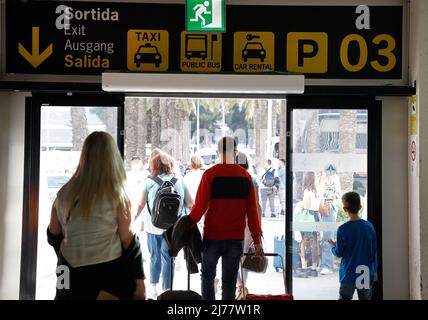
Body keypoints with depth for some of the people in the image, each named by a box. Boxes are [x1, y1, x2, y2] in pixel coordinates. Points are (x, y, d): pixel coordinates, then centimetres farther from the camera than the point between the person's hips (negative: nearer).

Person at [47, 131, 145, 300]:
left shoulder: (64, 193, -1)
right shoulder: (116, 194, -11)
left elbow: (53, 236, 8)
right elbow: (128, 239, -10)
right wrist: (139, 278, -3)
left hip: (71, 274, 3)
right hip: (109, 273, -3)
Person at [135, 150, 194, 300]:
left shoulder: (149, 181, -3)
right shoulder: (179, 181, -1)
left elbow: (141, 205, 5)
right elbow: (190, 203, -1)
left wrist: (135, 216, 21)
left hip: (153, 224, 0)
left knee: (154, 256, 16)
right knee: (168, 257, 8)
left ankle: (153, 289, 24)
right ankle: (166, 290, 11)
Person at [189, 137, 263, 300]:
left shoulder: (210, 174, -8)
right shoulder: (246, 177, 1)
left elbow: (200, 206, -11)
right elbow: (252, 212, 0)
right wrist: (257, 241, 5)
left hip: (212, 237, -2)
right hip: (236, 238, 2)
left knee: (207, 276, 18)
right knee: (229, 281, 10)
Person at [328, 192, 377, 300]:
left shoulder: (343, 229, -13)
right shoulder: (369, 226, -3)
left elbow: (339, 253, -5)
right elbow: (374, 252, 3)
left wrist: (333, 245, 16)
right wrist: (374, 270, 14)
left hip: (349, 274, -3)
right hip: (366, 274, 3)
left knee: (344, 298, 9)